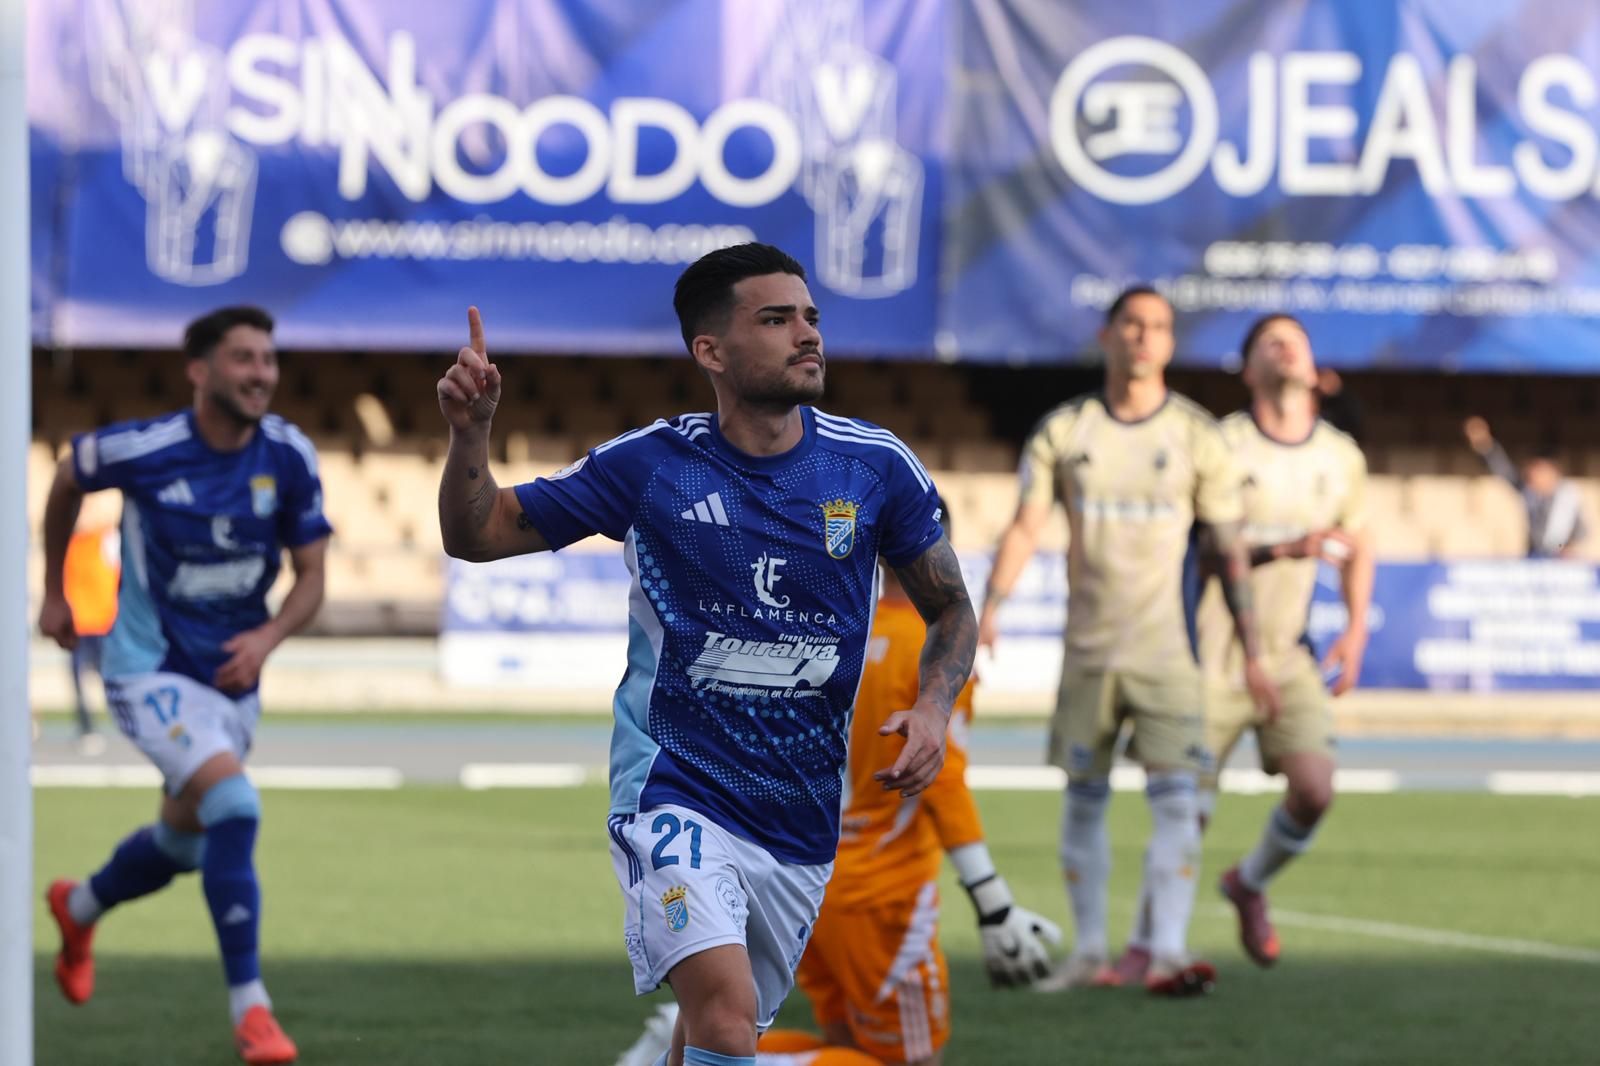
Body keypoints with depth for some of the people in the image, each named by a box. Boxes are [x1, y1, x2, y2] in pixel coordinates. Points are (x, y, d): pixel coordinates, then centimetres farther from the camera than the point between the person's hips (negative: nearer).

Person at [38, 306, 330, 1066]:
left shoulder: (289, 457, -9)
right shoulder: (143, 449, -18)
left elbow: (311, 578, -2)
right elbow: (69, 480, 5)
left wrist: (268, 637, -21)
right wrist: (53, 591, 11)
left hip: (232, 673, 5)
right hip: (151, 669, -5)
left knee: (181, 843, 20)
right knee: (234, 805, -26)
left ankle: (80, 907, 54)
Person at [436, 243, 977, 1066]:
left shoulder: (877, 466, -2)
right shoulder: (649, 464, -7)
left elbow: (950, 608, 11)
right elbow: (476, 534, 1)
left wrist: (932, 708, -9)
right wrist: (470, 431, -18)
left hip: (802, 817, 4)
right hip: (676, 790, -4)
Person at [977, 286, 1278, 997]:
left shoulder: (1197, 438, 1)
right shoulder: (1063, 432, 3)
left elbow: (1229, 551, 4)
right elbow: (1025, 528, -2)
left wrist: (1252, 653, 2)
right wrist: (988, 610, -17)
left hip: (1166, 646, -2)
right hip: (1088, 646, 2)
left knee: (1174, 795, -13)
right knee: (1085, 799, 7)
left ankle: (1167, 953, -18)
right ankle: (1089, 952, 18)